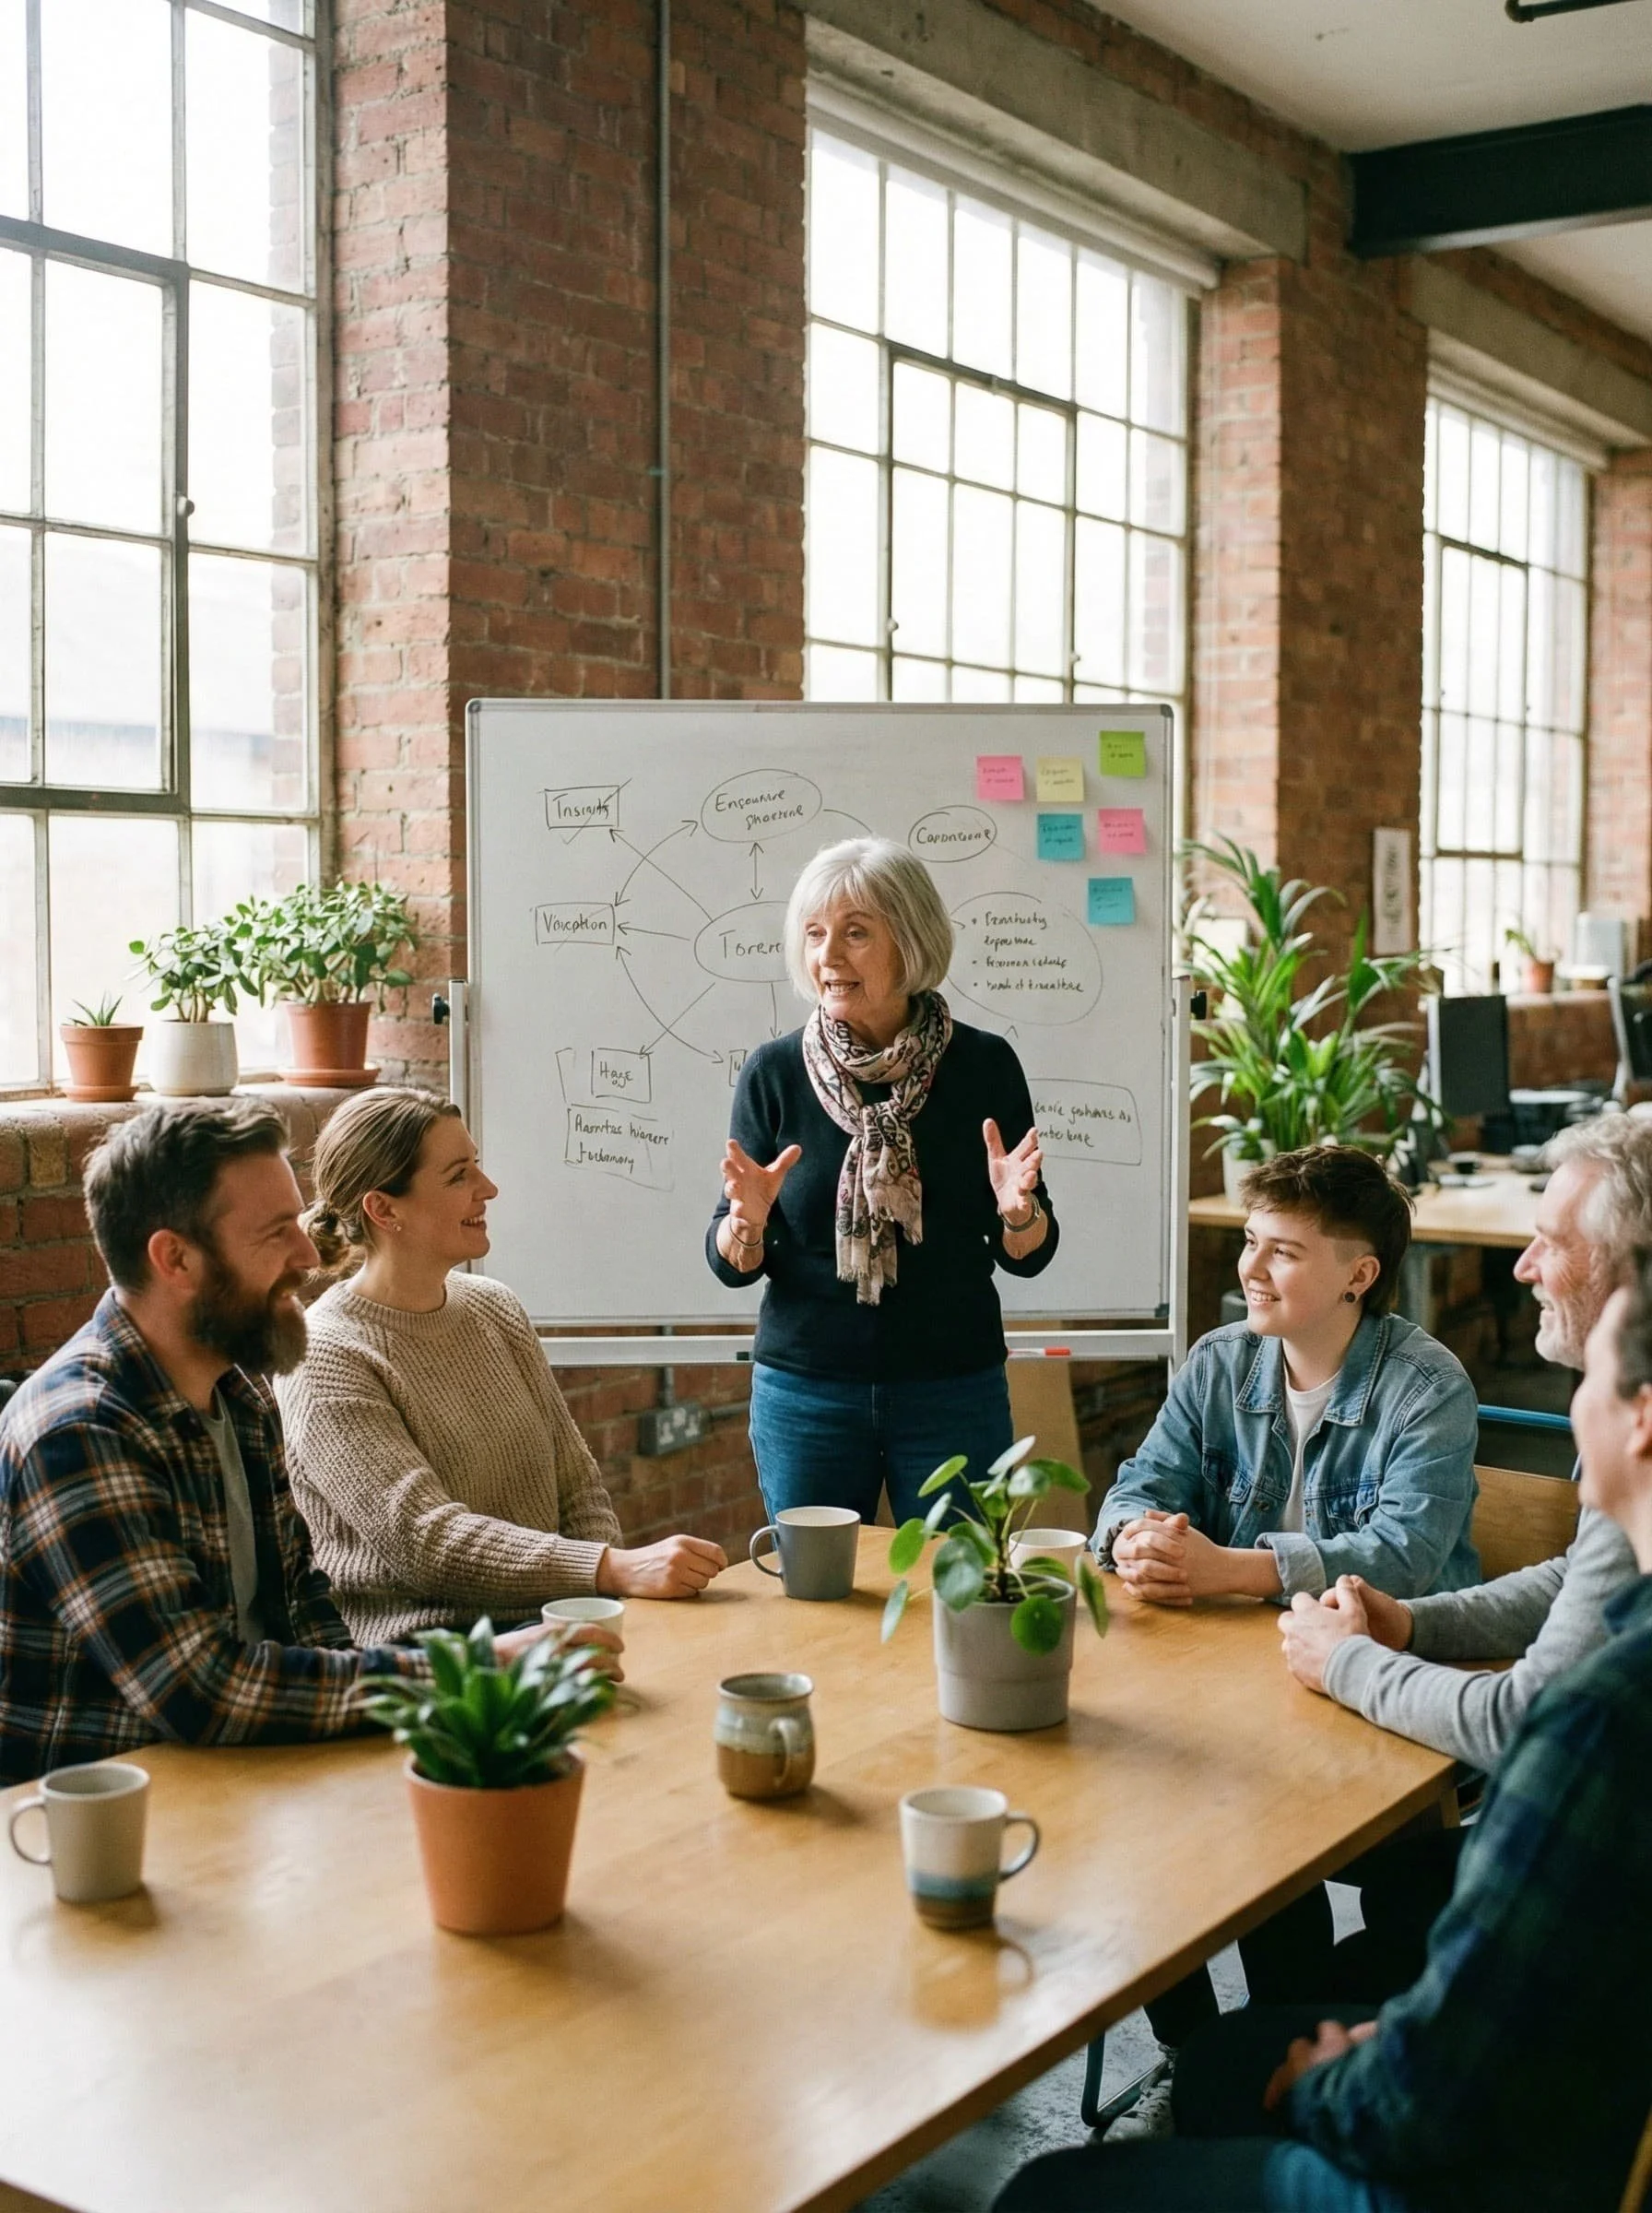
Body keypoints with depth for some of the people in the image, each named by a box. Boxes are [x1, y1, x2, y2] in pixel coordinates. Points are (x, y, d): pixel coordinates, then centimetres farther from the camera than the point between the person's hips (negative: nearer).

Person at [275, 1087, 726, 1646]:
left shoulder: (496, 1308, 13)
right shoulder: (324, 1358, -10)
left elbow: (577, 1484, 15)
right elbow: (424, 1538, -20)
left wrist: (608, 1602, -4)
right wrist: (616, 1569, -29)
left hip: (547, 1622, 8)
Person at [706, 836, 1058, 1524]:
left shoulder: (982, 1063, -4)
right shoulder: (774, 1073, -4)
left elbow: (1027, 1258, 2)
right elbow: (730, 1264, 0)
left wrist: (1018, 1212, -19)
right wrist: (748, 1220, -20)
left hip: (954, 1393, 0)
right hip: (804, 1395, 1)